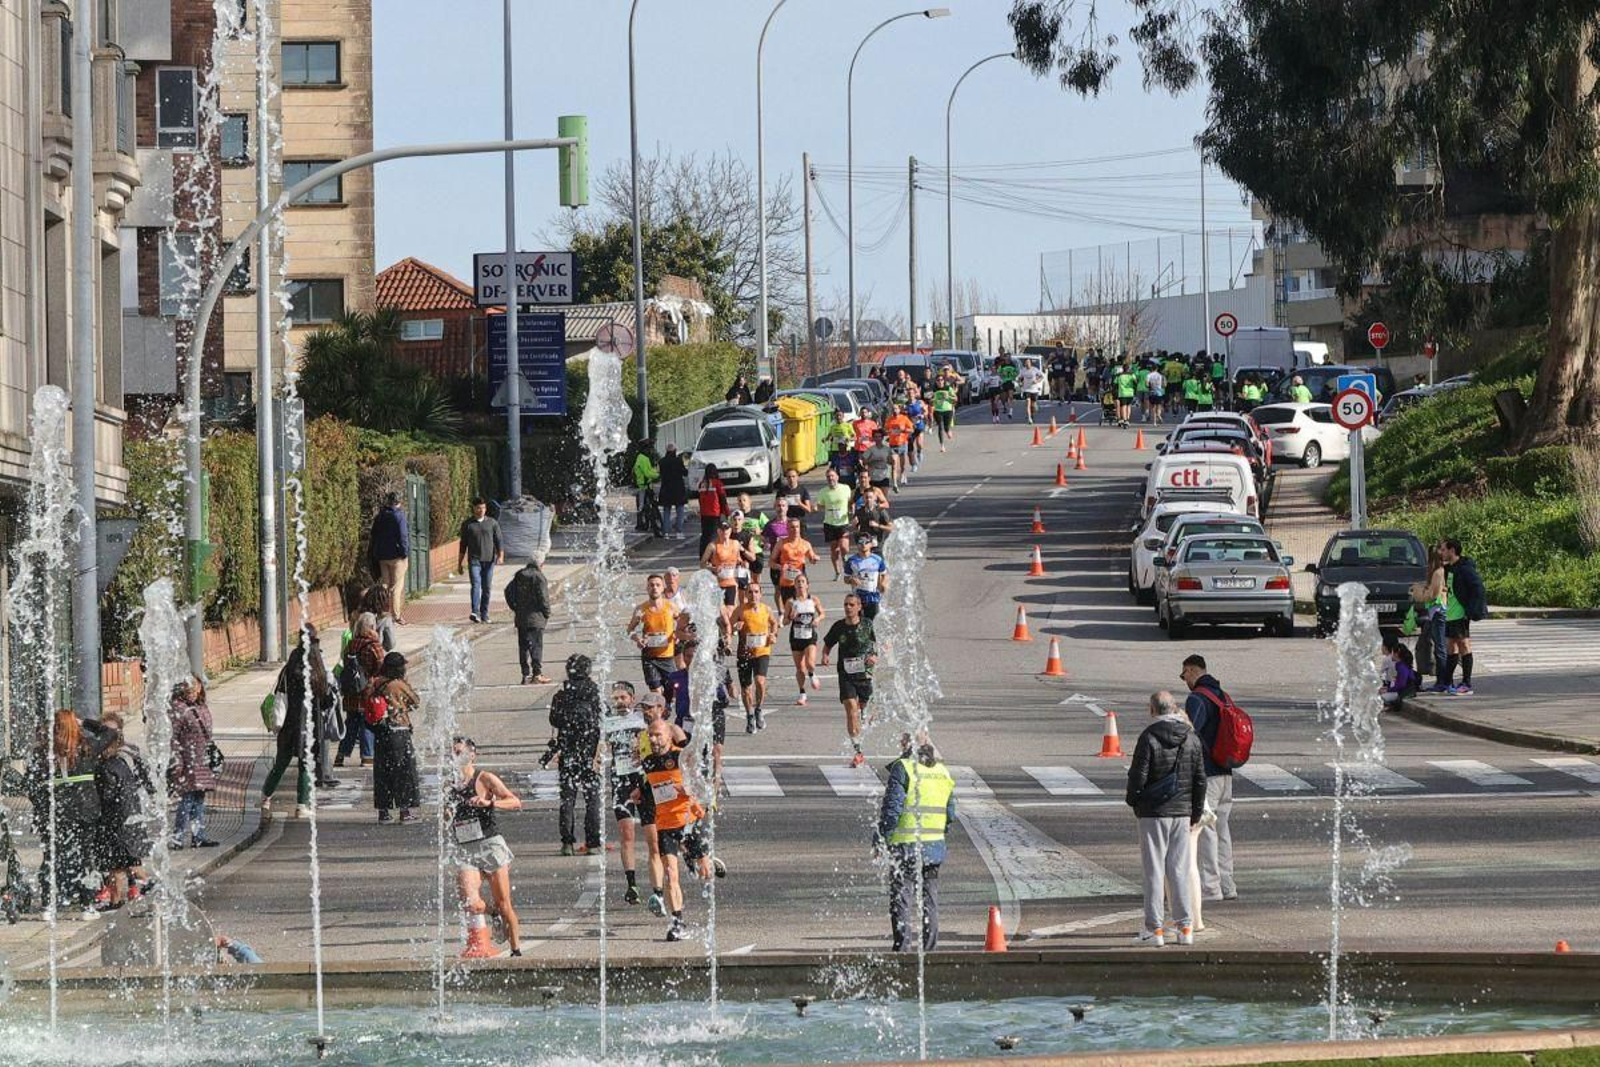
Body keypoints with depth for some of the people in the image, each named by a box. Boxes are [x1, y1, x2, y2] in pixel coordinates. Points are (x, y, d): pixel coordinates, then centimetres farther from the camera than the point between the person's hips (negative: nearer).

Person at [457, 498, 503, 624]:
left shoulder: (492, 523, 9)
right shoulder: (467, 524, 8)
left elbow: (498, 541, 5)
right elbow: (463, 544, 11)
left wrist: (500, 556, -10)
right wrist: (460, 562, 10)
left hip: (489, 560, 2)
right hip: (474, 560, -2)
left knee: (486, 588, 5)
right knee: (476, 585, -17)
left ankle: (484, 615, 13)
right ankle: (475, 612, -30)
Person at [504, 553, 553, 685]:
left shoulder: (519, 575, 7)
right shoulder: (539, 577, -13)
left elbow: (509, 591, 11)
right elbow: (543, 598, -14)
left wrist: (514, 608, 17)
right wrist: (547, 614, -1)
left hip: (520, 618, 6)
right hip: (536, 618, -6)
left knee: (523, 646, 9)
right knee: (536, 646, -1)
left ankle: (526, 675, 10)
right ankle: (537, 674, -3)